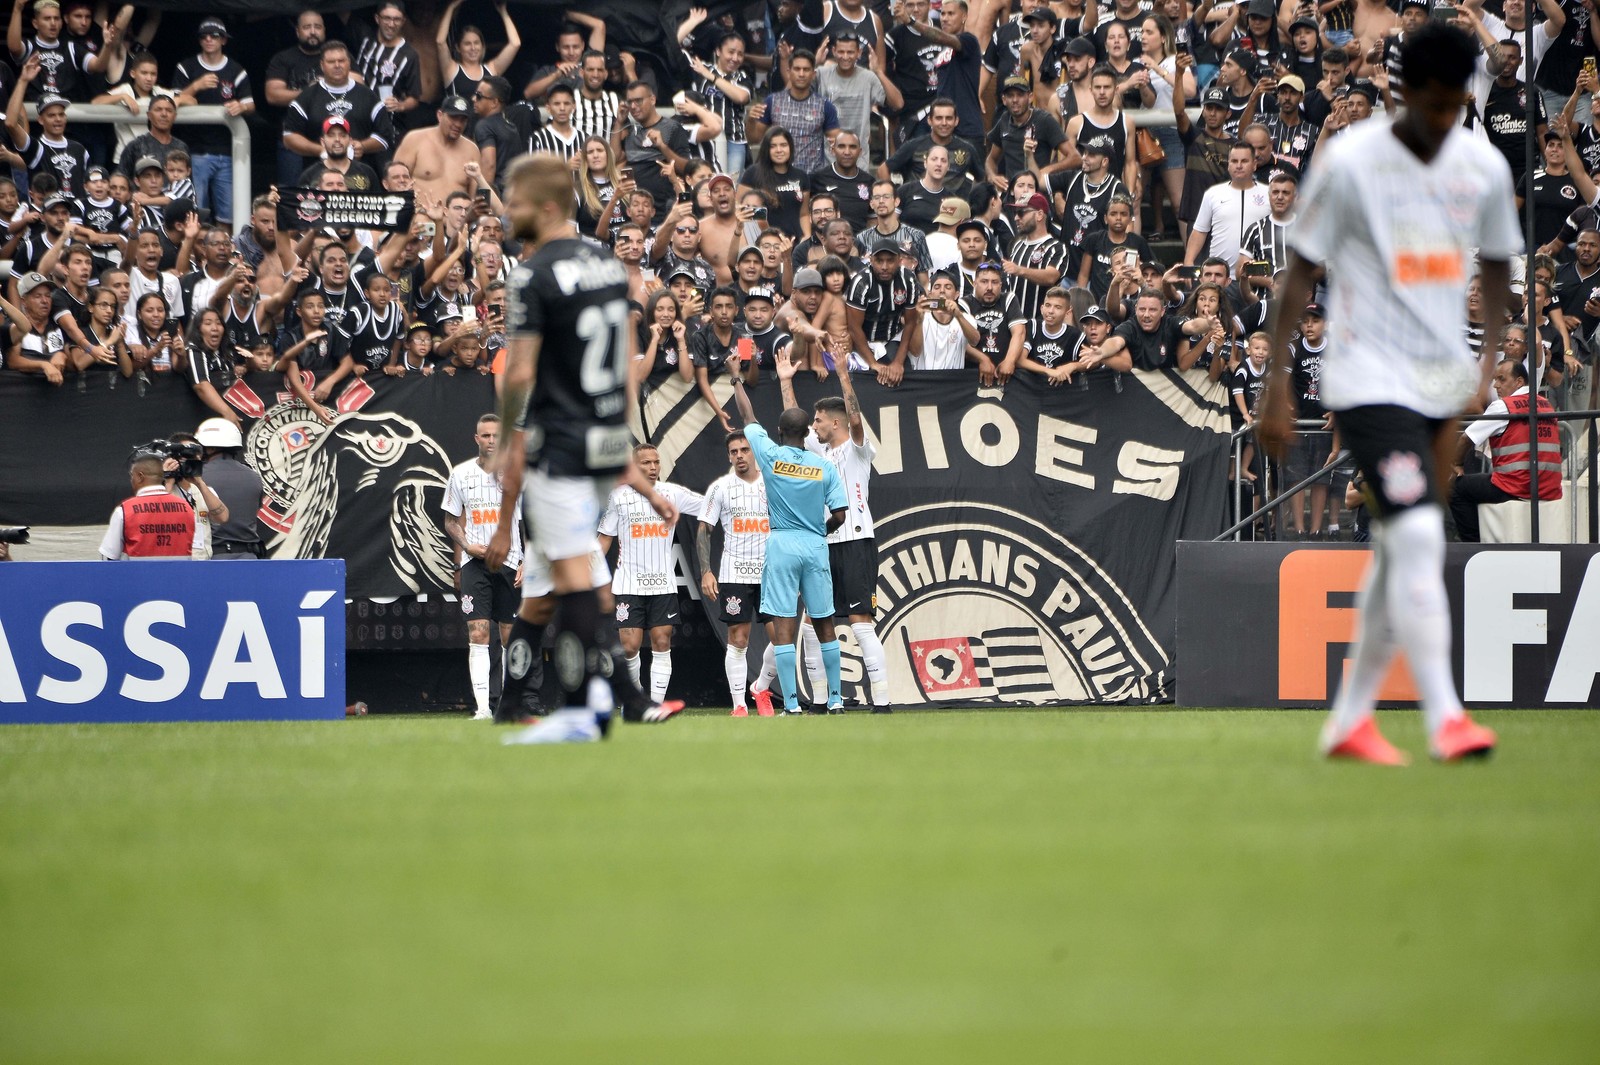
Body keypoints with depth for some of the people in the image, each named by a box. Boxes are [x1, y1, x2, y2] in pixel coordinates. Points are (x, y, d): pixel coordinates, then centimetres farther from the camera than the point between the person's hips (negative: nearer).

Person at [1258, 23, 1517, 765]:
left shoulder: (1484, 169, 5)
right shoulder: (1349, 162, -8)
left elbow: (1496, 273, 18)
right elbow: (1300, 273, -3)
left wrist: (1494, 371, 8)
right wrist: (1277, 386, -5)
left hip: (1444, 384, 5)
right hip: (1369, 381, -5)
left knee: (1399, 554, 10)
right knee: (1418, 536, -19)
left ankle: (1350, 718, 21)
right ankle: (1443, 717, -23)